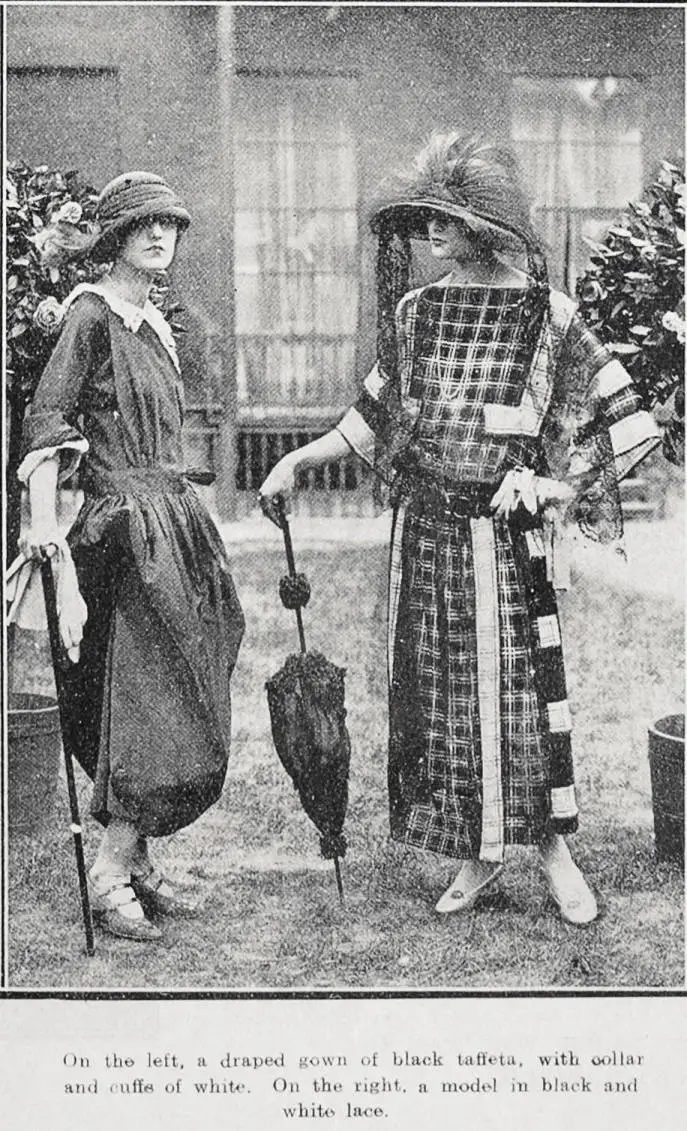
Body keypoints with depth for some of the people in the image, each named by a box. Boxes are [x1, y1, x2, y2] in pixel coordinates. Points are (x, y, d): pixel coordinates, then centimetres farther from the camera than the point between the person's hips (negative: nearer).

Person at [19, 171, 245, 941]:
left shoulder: (153, 325, 17)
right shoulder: (90, 314, -7)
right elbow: (47, 418, -14)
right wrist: (44, 517, -25)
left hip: (174, 517, 9)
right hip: (124, 525, -9)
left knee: (174, 701, 9)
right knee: (149, 699, -11)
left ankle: (132, 859, 17)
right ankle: (111, 876, -3)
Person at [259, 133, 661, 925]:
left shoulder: (544, 313, -3)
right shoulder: (414, 311, 9)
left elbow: (613, 421, -2)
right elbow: (374, 417, 15)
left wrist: (556, 487, -11)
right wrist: (296, 461, 8)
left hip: (505, 530, -4)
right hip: (424, 525, 4)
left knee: (518, 681, -2)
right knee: (437, 687, 6)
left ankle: (551, 843, 15)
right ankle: (478, 851, 19)